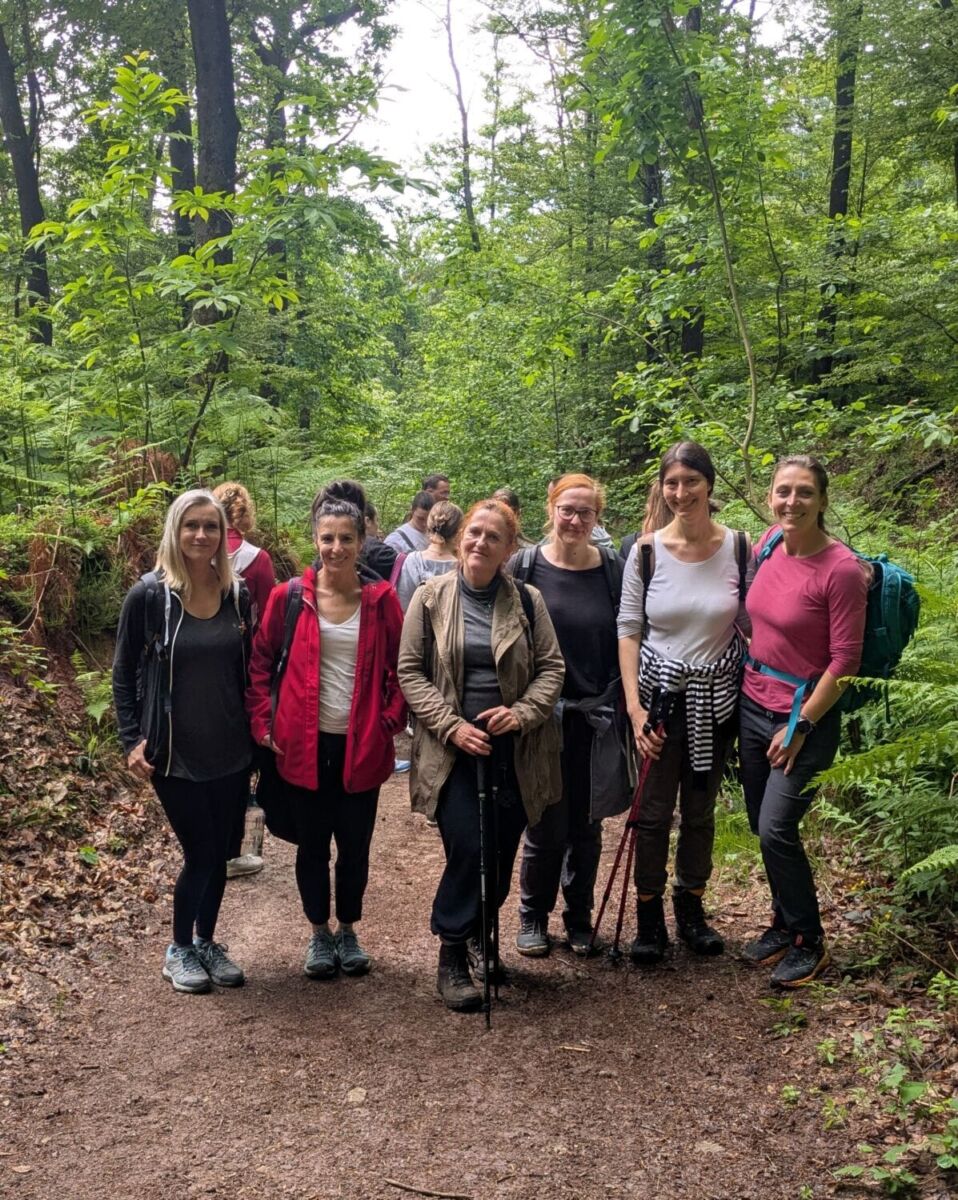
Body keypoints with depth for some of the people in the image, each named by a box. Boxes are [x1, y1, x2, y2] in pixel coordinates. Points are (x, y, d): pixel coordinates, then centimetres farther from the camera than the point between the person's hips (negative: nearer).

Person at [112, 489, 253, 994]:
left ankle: (206, 941, 33)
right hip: (174, 754, -4)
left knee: (221, 852, 12)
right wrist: (132, 740, -8)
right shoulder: (148, 595, -10)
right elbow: (124, 674, -3)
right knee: (200, 853, 0)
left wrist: (258, 729, 9)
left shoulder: (237, 595, 0)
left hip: (231, 751, 4)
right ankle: (179, 950, 23)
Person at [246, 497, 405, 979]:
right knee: (312, 844, 12)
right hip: (304, 745, 0)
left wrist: (389, 721, -5)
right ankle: (319, 934, 30)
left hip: (362, 746, 0)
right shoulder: (289, 598, -3)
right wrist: (264, 723, -3)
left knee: (355, 845, 12)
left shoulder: (381, 600, -2)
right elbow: (260, 662, 3)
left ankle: (348, 931, 32)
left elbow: (401, 668, 4)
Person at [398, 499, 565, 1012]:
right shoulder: (430, 596, -2)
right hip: (453, 749, -2)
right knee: (466, 850, -10)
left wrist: (522, 713, -13)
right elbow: (410, 671, -2)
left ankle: (481, 936, 33)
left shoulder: (527, 601, 2)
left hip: (513, 751, 2)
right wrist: (452, 725, -12)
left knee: (502, 853, 9)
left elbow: (551, 667, 3)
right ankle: (451, 955, 9)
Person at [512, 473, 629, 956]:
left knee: (586, 826, 12)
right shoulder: (526, 567, -3)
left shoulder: (613, 570, 1)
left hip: (596, 720, 2)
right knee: (546, 826, 4)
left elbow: (626, 643, 5)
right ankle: (533, 916, 24)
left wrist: (622, 708, 1)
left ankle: (579, 917, 30)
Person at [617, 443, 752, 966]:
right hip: (660, 693, -1)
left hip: (715, 699, 1)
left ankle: (691, 909, 33)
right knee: (654, 811, 4)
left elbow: (747, 624, 2)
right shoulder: (646, 550, -8)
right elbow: (628, 629, -5)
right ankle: (650, 918, 21)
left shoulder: (737, 546, -6)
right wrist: (634, 707, -12)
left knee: (700, 810, 14)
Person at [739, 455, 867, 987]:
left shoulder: (843, 569, -20)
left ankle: (809, 943, 14)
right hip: (754, 704, 7)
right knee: (763, 826, 14)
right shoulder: (768, 543, 0)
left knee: (777, 830, -6)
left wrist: (800, 727, -14)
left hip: (805, 716, -7)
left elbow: (845, 661, -16)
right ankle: (785, 923, 33)